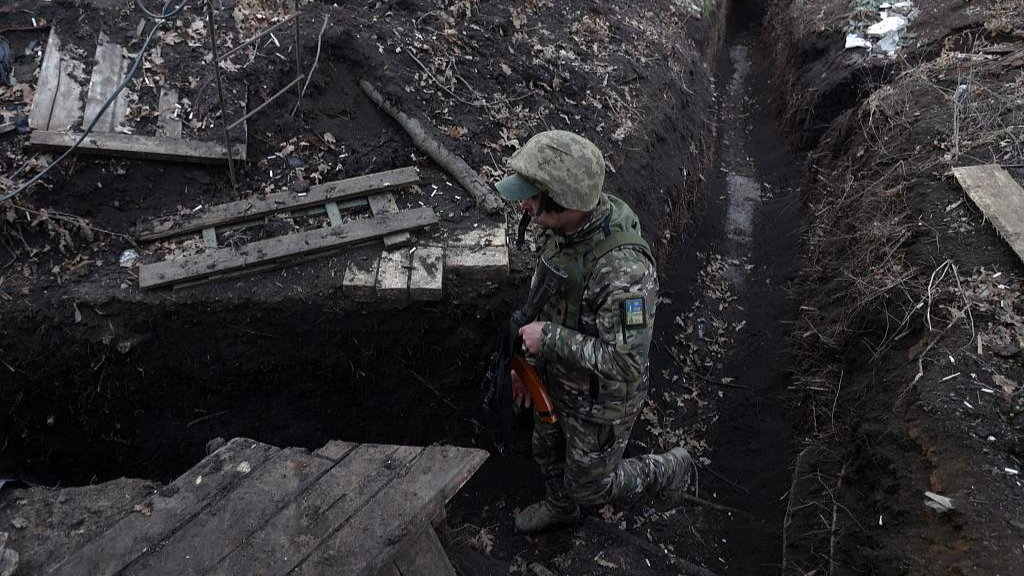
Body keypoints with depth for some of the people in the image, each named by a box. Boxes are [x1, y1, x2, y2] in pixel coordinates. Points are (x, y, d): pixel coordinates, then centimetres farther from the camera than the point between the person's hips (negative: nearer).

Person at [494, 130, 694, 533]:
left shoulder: (624, 267, -44)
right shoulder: (563, 225, -15)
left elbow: (627, 365, -39)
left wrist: (550, 339, -31)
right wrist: (531, 361, 10)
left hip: (602, 398, -7)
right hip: (562, 373, 7)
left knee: (588, 485, 20)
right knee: (548, 451, 31)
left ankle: (666, 470, 45)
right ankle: (559, 506, 64)